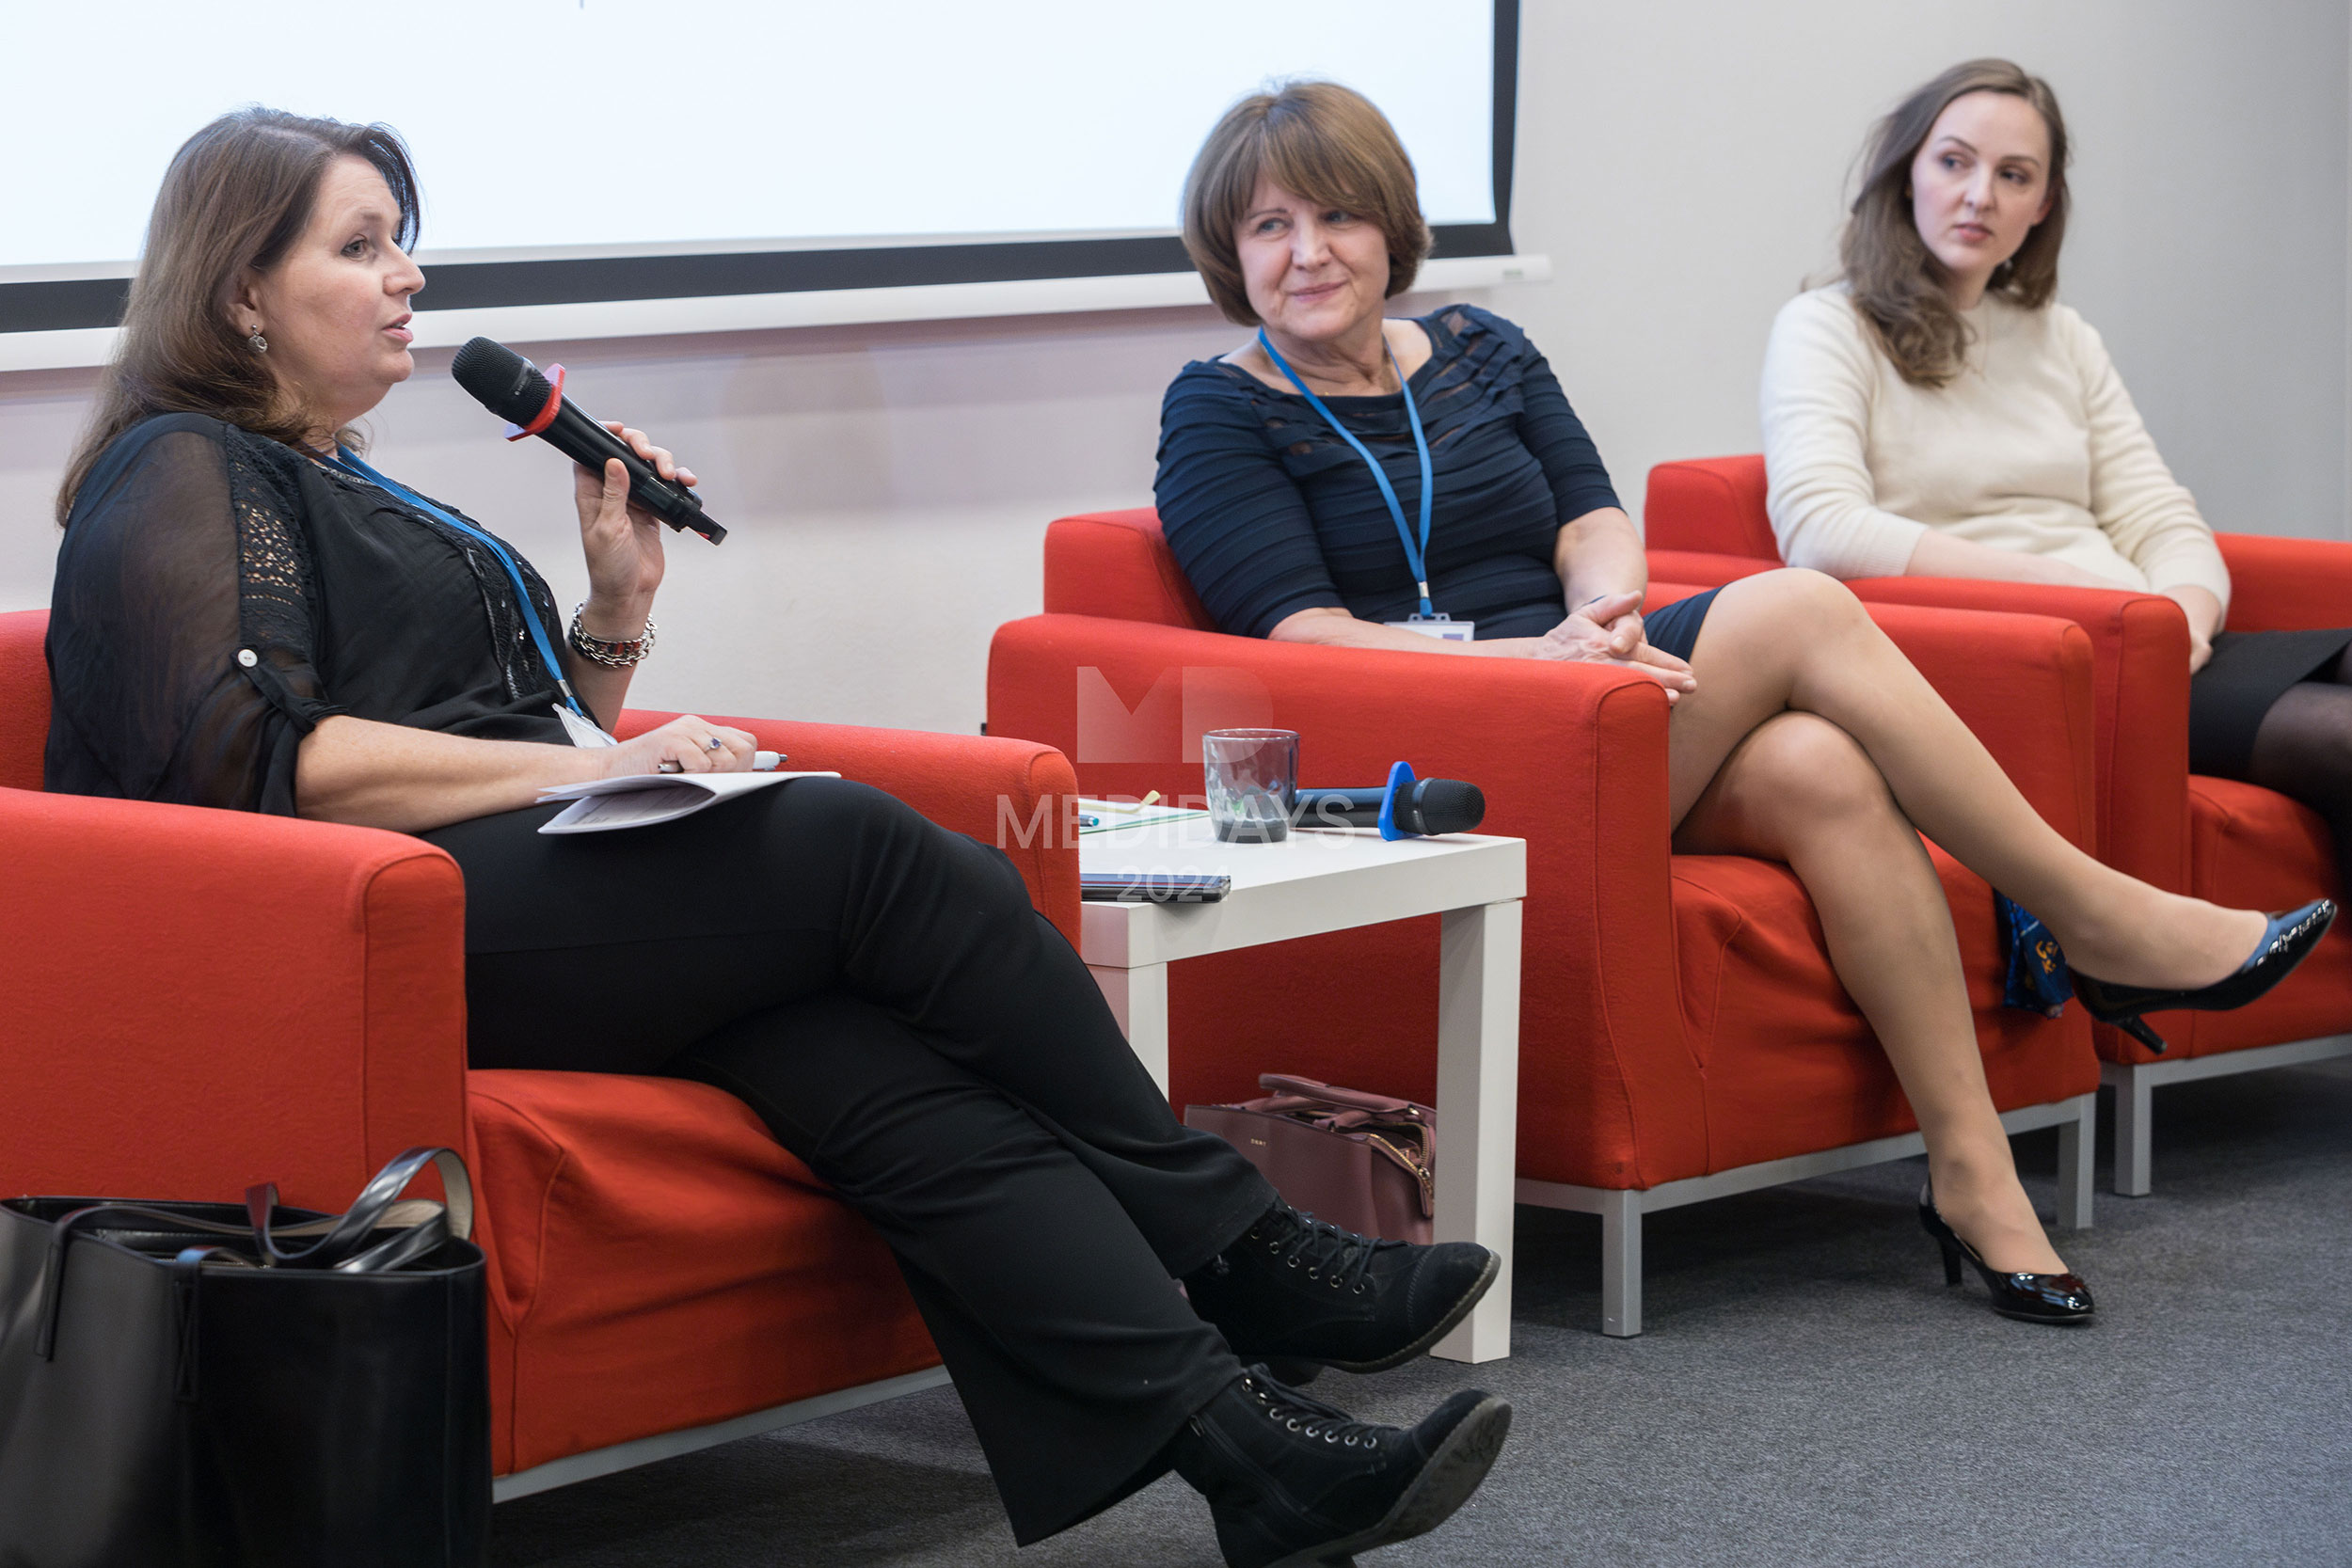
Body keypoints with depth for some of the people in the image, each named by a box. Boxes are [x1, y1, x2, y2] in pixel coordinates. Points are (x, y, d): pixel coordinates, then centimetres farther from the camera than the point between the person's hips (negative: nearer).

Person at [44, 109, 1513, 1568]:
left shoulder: (337, 488, 31)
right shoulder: (180, 478, 3)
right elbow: (261, 760, -14)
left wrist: (618, 607, 15)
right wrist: (592, 768, -15)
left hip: (536, 892, 9)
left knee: (873, 1058, -21)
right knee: (867, 846, -23)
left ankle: (1237, 1443, -36)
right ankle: (1240, 1253, -14)